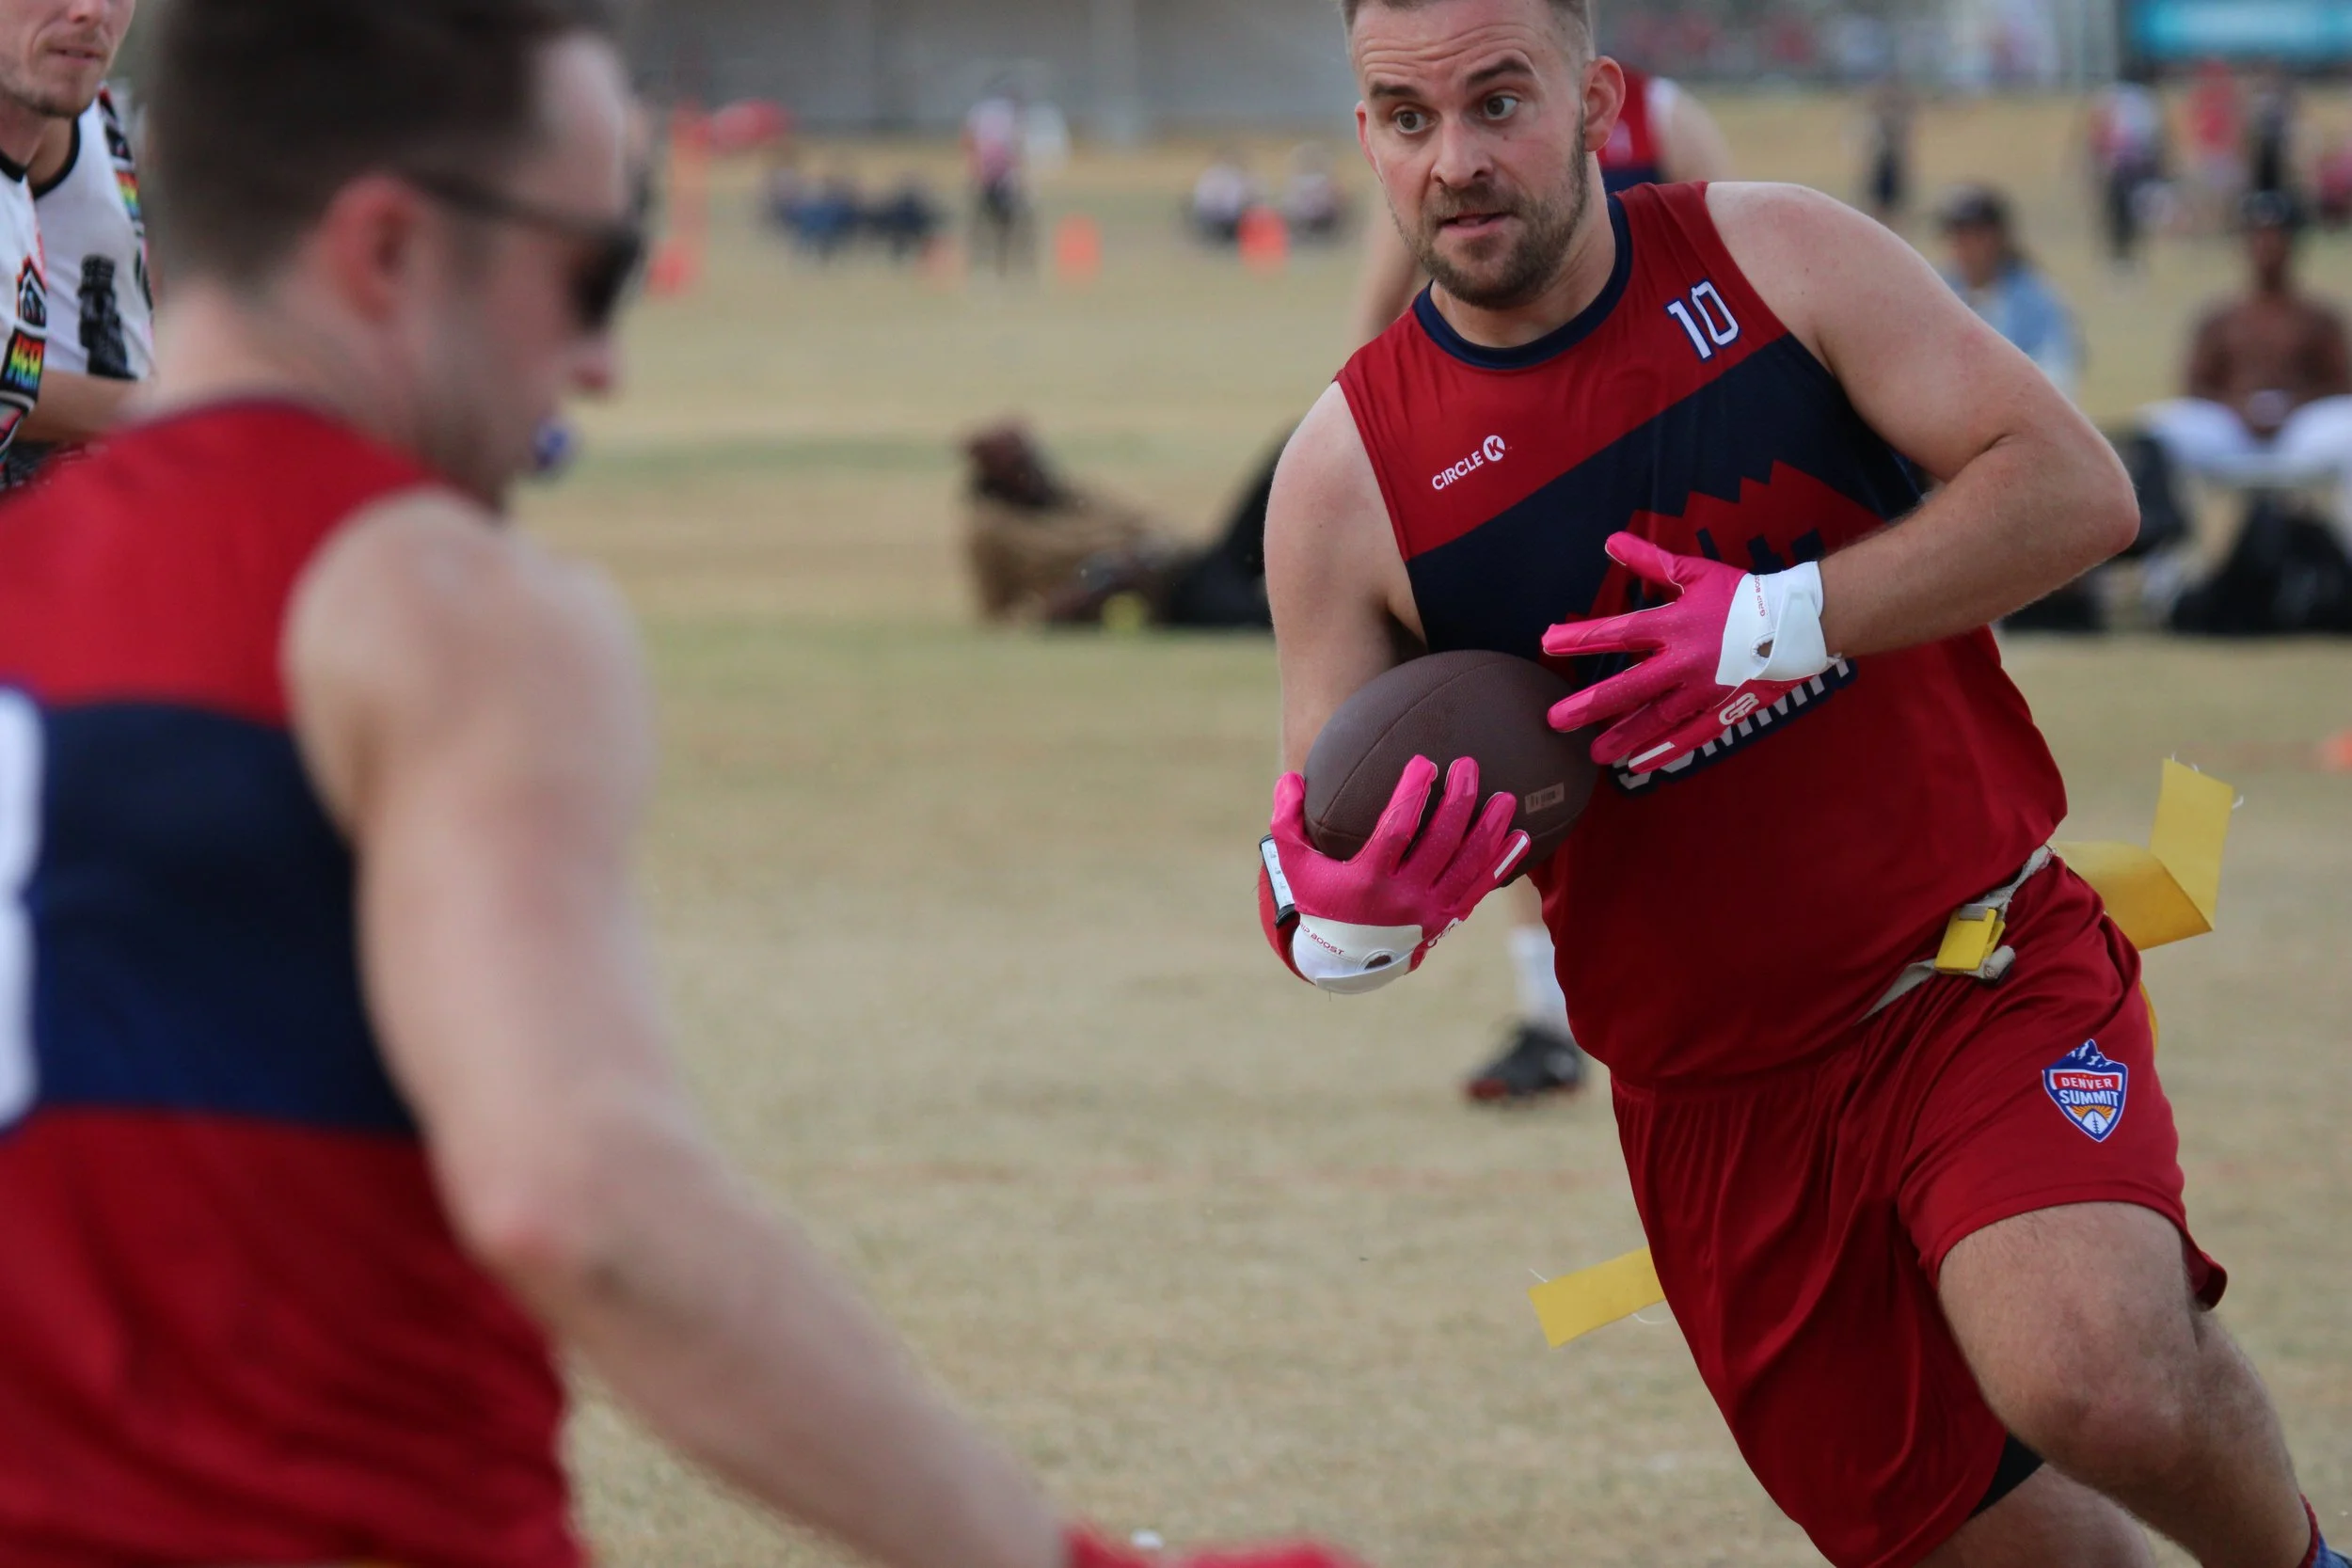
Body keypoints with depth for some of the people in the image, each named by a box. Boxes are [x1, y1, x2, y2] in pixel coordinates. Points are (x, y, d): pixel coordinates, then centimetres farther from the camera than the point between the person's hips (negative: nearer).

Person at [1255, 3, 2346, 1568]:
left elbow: (2075, 486, -13)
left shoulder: (1777, 257, -6)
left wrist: (1781, 623, -23)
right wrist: (1344, 927, -26)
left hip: (1991, 974, -2)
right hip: (1720, 1104, 2)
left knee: (2093, 1380, -28)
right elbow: (1320, 847, -1)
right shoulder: (1351, 472, -5)